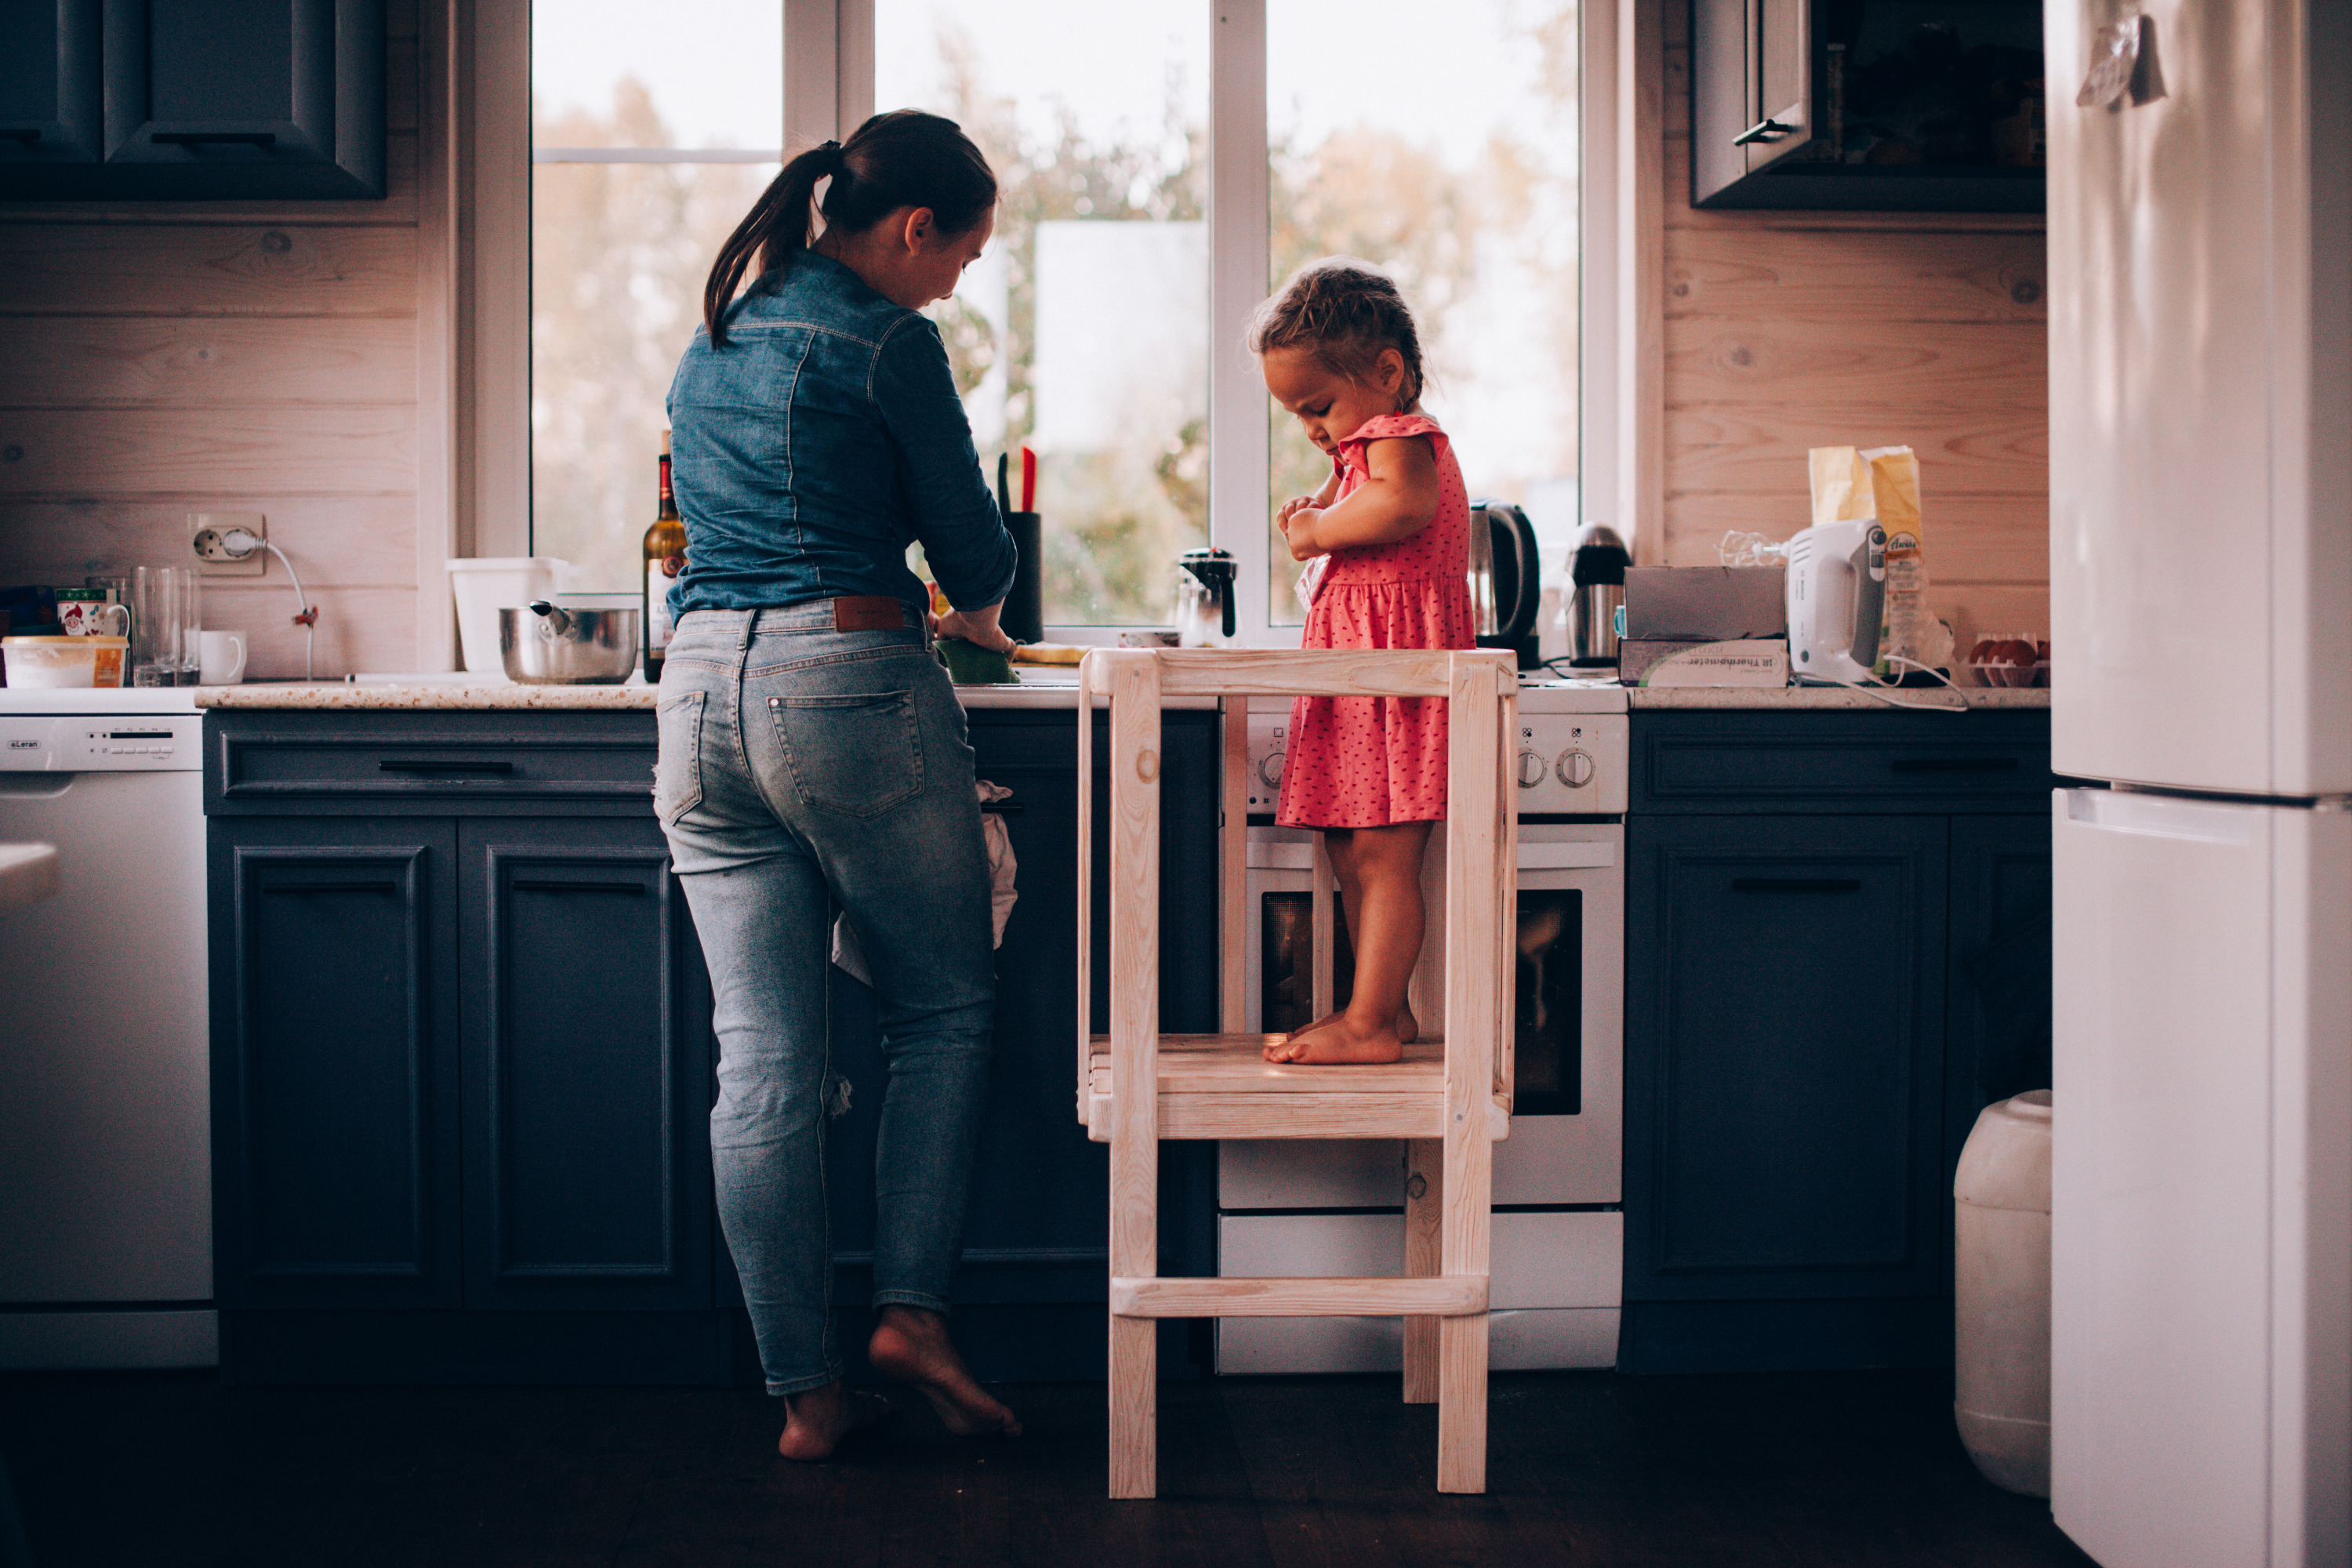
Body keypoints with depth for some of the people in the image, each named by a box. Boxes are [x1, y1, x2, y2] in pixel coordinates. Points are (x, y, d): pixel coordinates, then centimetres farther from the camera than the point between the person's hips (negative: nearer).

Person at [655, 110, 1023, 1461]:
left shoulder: (715, 338, 17)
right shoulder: (887, 343, -5)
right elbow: (976, 549, -1)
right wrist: (971, 611, 23)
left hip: (704, 692, 6)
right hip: (850, 689, -6)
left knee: (764, 1063, 4)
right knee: (947, 1011, 12)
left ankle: (807, 1389, 9)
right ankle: (912, 1306, 4)